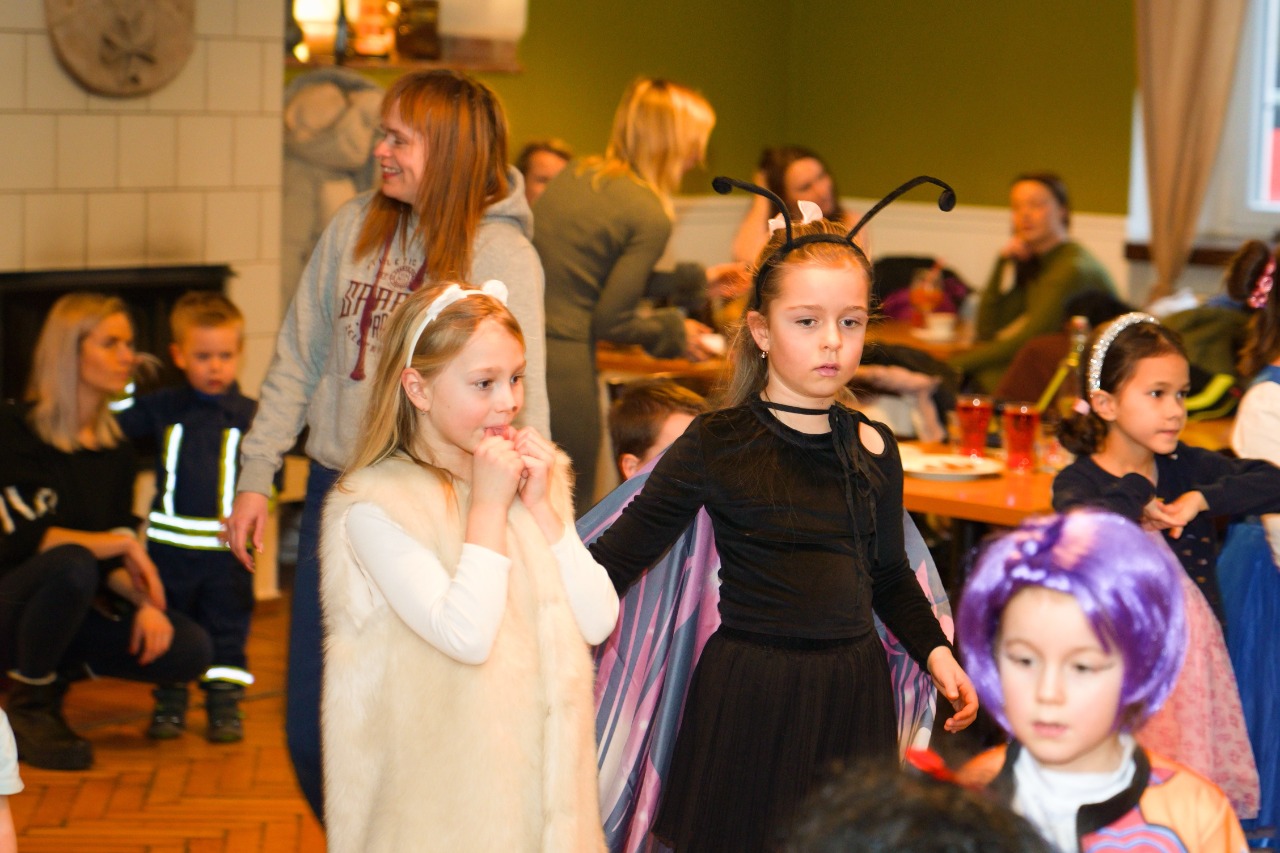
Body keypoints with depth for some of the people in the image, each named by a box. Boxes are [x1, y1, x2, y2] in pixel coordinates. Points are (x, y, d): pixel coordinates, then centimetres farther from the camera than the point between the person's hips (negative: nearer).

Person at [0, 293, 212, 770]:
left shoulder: (115, 452, 9)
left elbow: (115, 563, 8)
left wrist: (143, 599, -12)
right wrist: (120, 543, -19)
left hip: (72, 613, 6)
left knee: (192, 650, -15)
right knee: (72, 564, -39)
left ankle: (58, 670, 7)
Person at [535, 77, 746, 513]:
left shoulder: (573, 177, 13)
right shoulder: (650, 216, -10)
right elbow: (609, 320, -8)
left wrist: (694, 279, 30)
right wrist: (673, 330, 11)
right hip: (563, 366, -7)